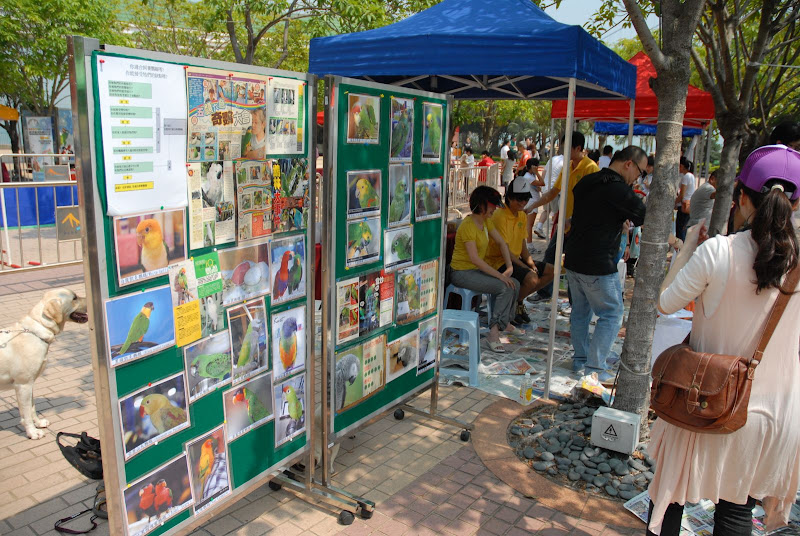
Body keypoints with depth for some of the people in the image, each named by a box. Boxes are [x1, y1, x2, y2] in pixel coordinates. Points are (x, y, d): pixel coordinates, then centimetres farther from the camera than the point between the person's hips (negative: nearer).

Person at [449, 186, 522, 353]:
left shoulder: (486, 221, 7)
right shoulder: (468, 226, -21)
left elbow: (501, 243, 11)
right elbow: (474, 258, -27)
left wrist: (509, 267, -2)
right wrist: (500, 275, -26)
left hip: (477, 269, 9)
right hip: (462, 273, -9)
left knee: (514, 284, -2)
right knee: (505, 287, -21)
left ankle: (505, 323, 12)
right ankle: (494, 332, -17)